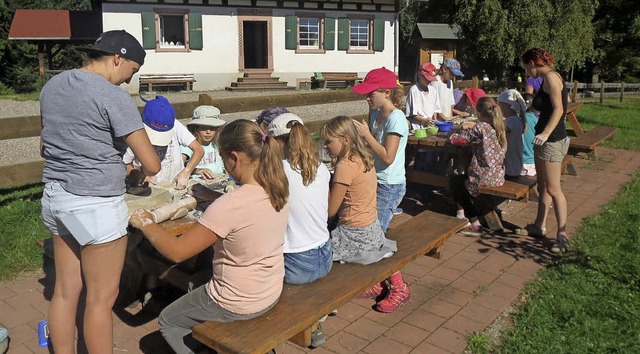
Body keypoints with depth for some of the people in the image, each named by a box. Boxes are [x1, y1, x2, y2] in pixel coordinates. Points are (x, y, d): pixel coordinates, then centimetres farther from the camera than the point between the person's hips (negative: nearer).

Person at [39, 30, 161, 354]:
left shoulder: (52, 86, 9)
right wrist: (141, 171, 6)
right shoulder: (114, 96, -15)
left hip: (55, 197, 8)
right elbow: (152, 165, -15)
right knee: (102, 298, 6)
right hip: (96, 205, -8)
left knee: (65, 290, 17)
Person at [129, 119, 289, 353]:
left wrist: (145, 223, -9)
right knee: (200, 290, 34)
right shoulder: (278, 190, -10)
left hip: (239, 305, -7)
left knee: (168, 321, 20)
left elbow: (177, 252, -23)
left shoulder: (230, 206, -31)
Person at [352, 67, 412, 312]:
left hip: (390, 186, -8)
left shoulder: (396, 119, -18)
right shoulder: (376, 113, 8)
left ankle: (399, 289, 8)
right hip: (376, 182, 9)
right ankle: (375, 282, 26)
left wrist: (366, 134, -18)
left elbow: (387, 157, -23)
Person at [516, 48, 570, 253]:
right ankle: (539, 226, 25)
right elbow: (566, 100, 25)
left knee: (553, 189, -7)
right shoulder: (549, 78, 15)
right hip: (545, 140, 10)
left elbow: (559, 108, -21)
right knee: (542, 186, 15)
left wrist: (546, 133, -30)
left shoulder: (550, 76, -13)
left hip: (552, 140, -10)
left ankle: (562, 235, -2)